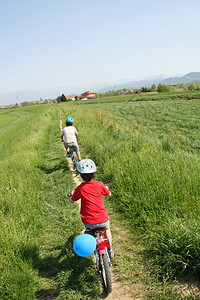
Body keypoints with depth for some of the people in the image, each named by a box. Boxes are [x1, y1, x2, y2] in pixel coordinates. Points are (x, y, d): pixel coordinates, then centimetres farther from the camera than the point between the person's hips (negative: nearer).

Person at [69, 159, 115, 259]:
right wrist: (106, 188, 33)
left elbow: (71, 201, 5)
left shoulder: (80, 188, -11)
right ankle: (110, 249, 38)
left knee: (87, 229, 35)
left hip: (89, 222, 0)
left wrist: (73, 194, 25)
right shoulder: (99, 185, -8)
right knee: (107, 228, 33)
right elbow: (109, 194, 11)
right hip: (102, 219, 1)